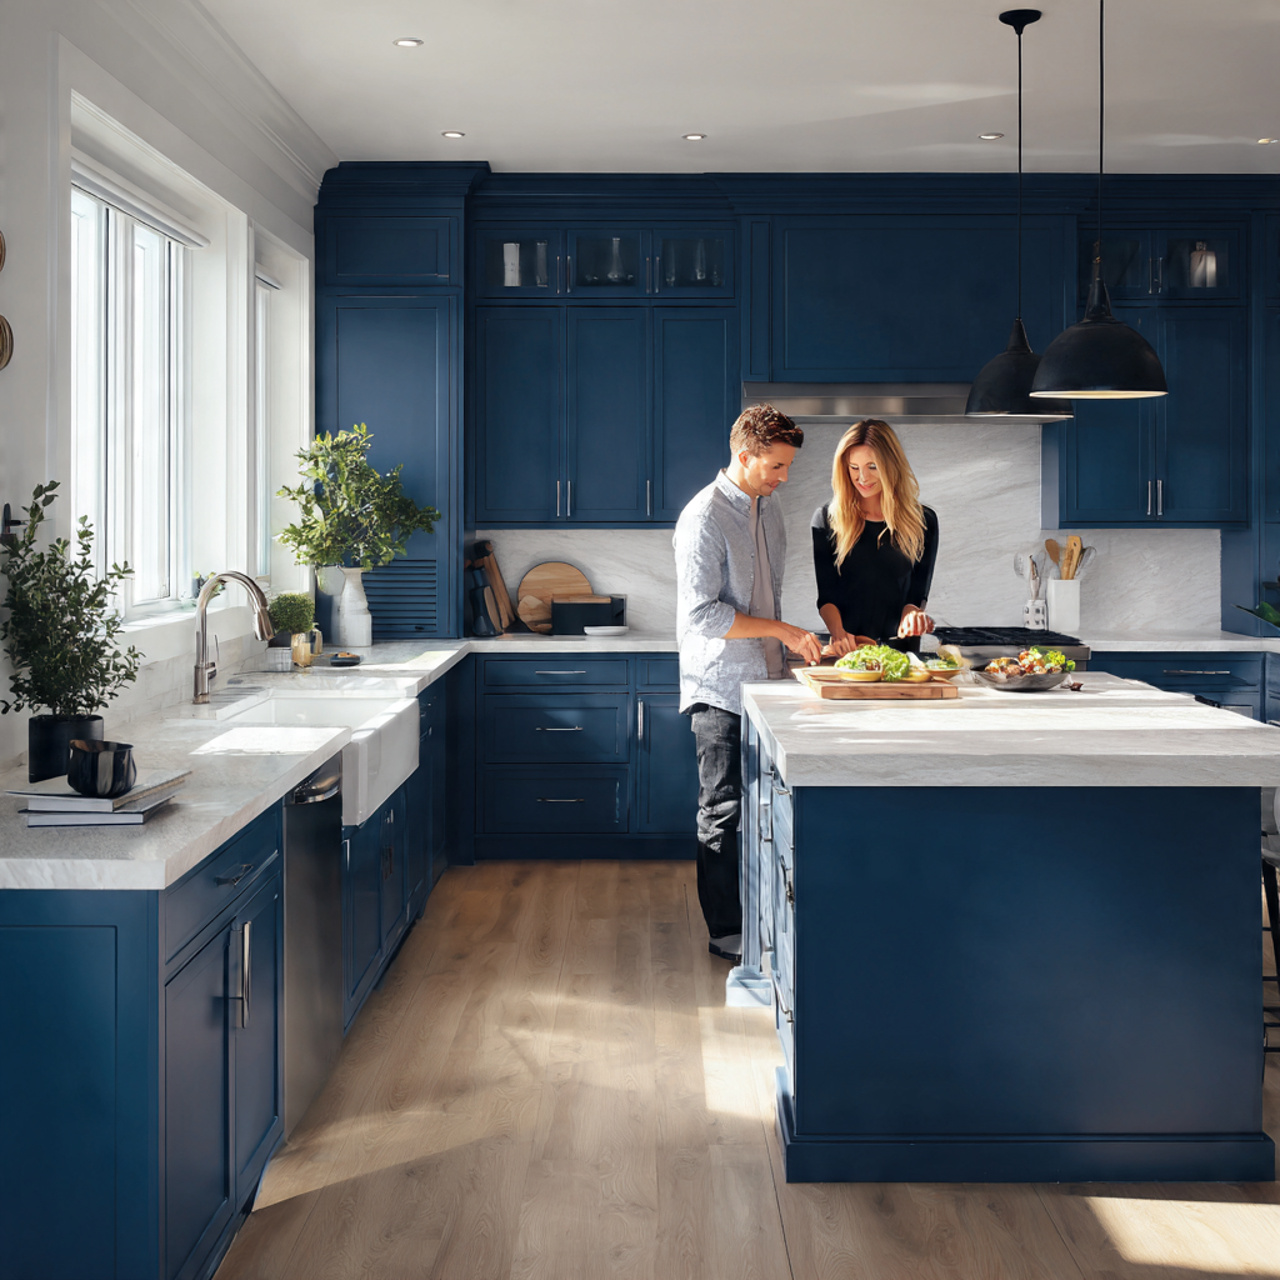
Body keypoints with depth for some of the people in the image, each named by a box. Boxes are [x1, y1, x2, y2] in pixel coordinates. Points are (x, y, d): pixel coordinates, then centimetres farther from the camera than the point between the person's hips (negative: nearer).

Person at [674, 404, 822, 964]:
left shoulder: (769, 507, 12)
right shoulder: (704, 517, -15)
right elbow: (702, 614, -20)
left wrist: (789, 647, 16)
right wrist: (782, 632, -17)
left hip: (762, 681, 8)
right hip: (722, 686, -8)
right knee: (724, 810, -1)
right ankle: (726, 931, 8)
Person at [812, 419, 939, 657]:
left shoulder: (923, 521, 8)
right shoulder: (827, 519, 6)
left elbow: (918, 591, 8)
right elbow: (825, 593, 3)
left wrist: (912, 614, -15)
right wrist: (839, 634, -16)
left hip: (900, 648, 1)